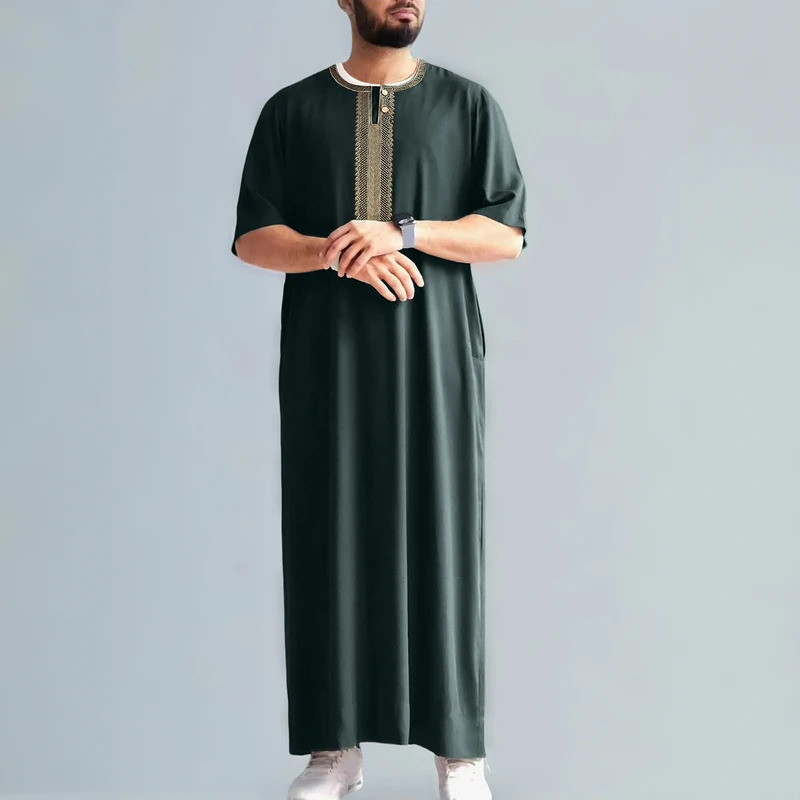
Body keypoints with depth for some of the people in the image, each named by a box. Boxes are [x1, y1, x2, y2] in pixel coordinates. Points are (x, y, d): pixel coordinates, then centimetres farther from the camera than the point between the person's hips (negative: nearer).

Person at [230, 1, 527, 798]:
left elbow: (507, 233, 0)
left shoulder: (469, 104, 7)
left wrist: (401, 234, -16)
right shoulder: (291, 110, 8)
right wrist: (341, 253, -16)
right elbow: (252, 237, 4)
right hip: (328, 362, 1)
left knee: (441, 535, -2)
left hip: (434, 358, -1)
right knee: (331, 536, 0)